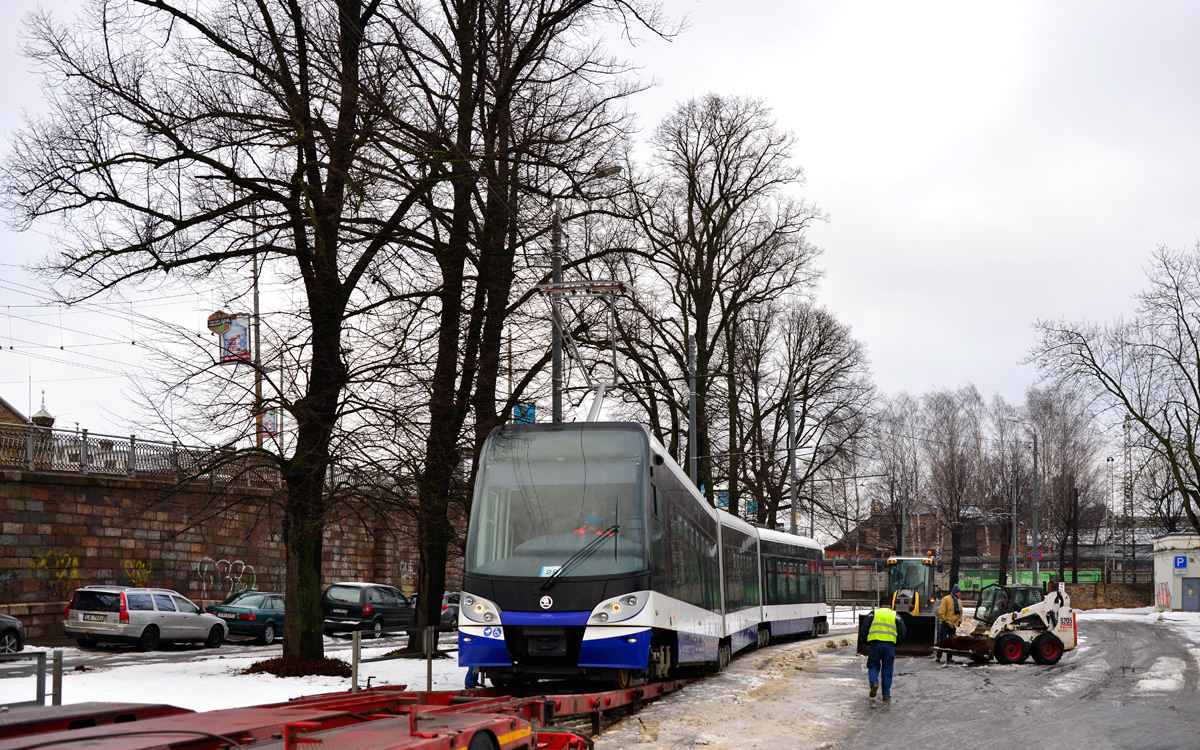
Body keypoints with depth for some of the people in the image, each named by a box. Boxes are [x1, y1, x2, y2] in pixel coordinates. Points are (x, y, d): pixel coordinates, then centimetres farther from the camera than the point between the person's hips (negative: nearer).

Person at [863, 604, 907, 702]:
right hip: (889, 645, 1)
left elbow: (864, 629, 5)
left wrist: (867, 644, 15)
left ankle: (874, 683, -15)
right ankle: (886, 695, 9)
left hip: (874, 644, 0)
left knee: (873, 667, 12)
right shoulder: (896, 616, 16)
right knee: (887, 670, 9)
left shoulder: (873, 614, 14)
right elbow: (902, 634, 8)